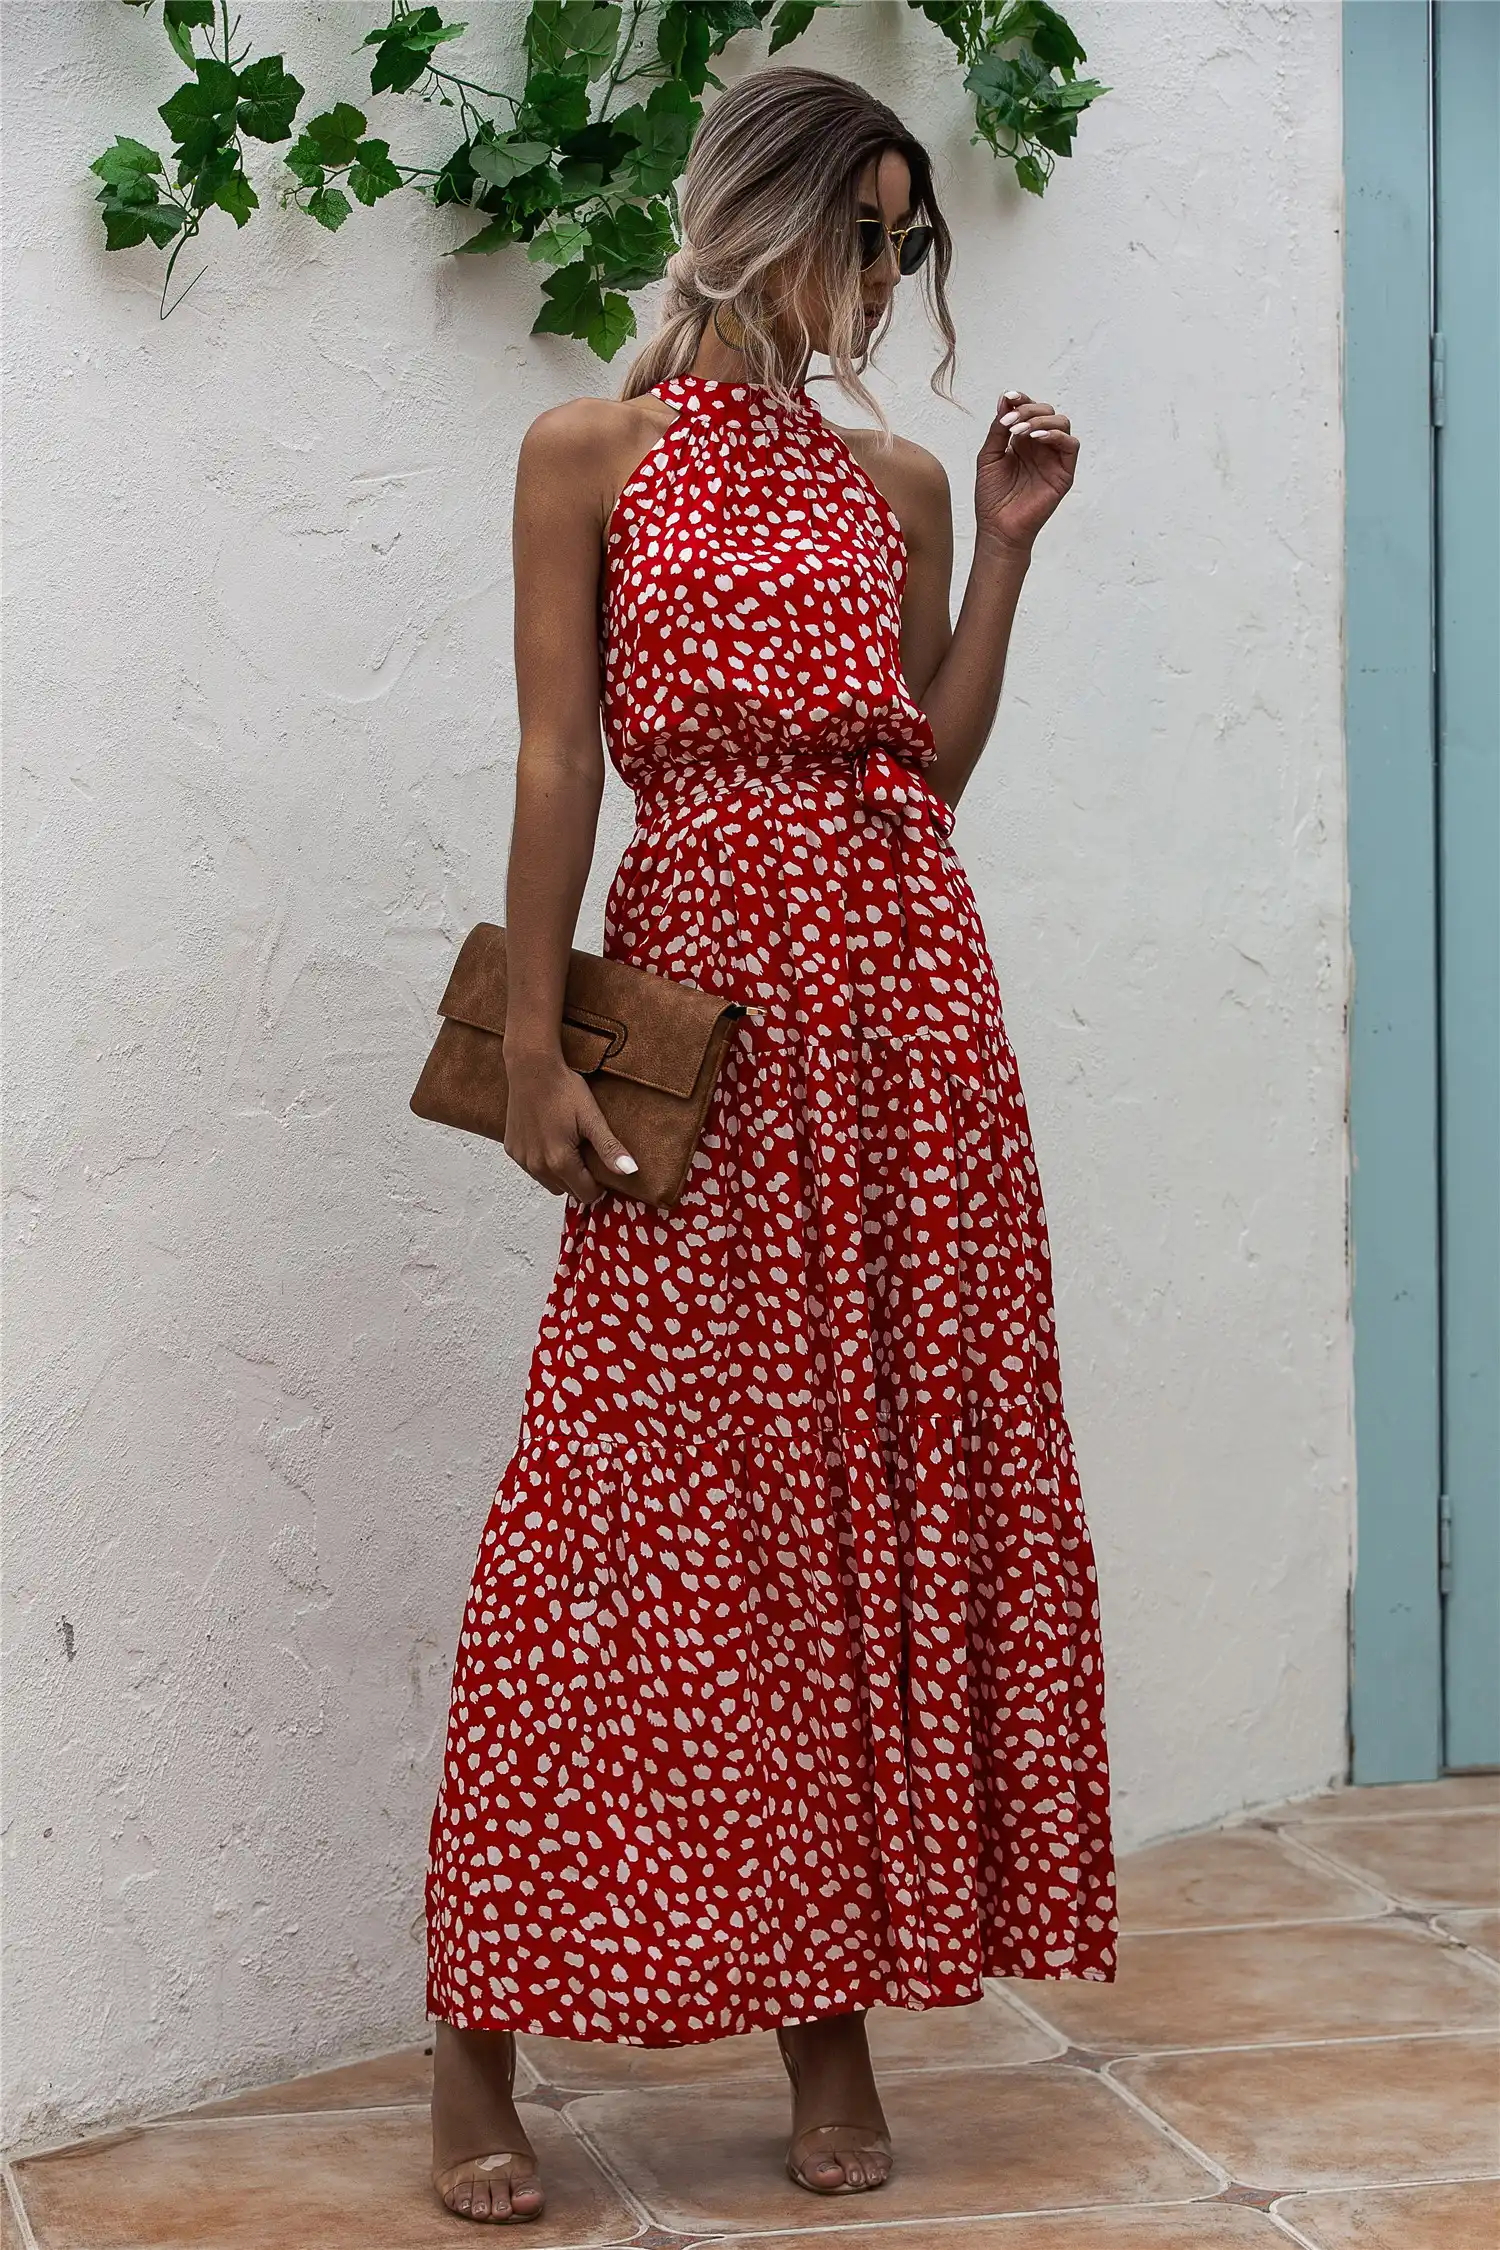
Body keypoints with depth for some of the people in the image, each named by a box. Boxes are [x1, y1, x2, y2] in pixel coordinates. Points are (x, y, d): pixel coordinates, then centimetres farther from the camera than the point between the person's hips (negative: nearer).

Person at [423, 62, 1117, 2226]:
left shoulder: (897, 481, 15)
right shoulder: (593, 456, 3)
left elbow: (929, 764, 11)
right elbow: (558, 763, -3)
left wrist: (1005, 549, 6)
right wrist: (535, 1050, -9)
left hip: (908, 989, 5)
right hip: (704, 986, -4)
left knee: (897, 1480, 2)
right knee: (649, 1490, -6)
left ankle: (836, 2003, 12)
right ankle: (479, 2035, 3)